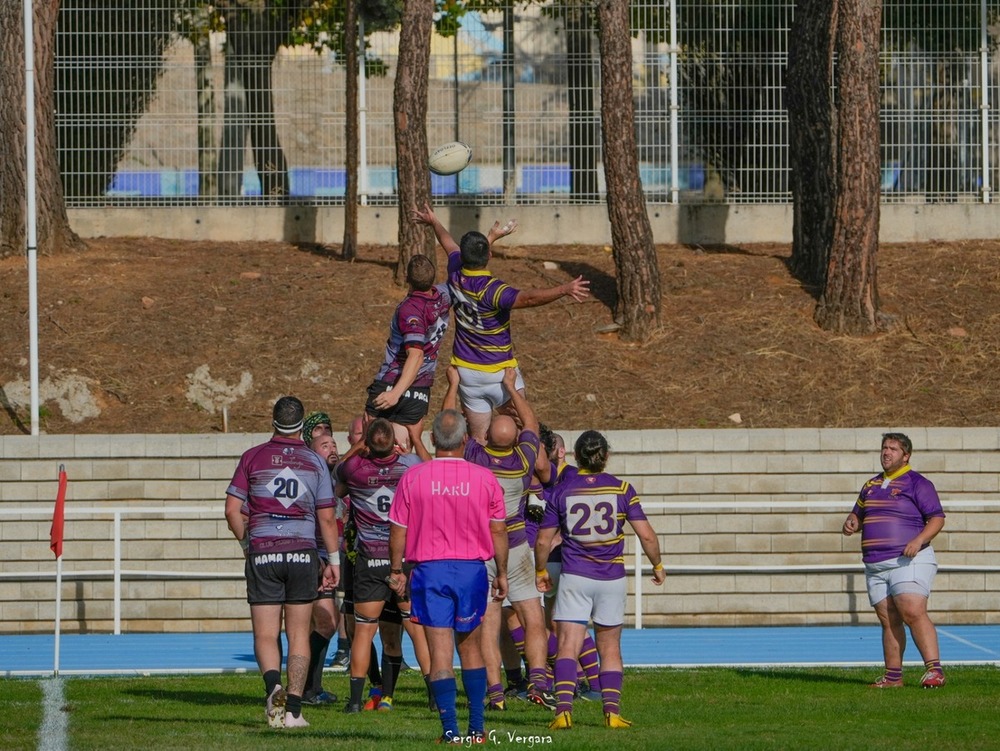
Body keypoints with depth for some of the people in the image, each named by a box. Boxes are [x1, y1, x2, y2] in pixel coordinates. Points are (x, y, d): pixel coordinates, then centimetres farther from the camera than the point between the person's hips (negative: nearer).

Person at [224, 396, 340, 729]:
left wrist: (247, 543, 15)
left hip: (262, 553, 0)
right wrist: (334, 560, 10)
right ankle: (293, 710, 1)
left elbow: (232, 510, 0)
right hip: (302, 552, 1)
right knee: (298, 635, 7)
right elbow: (326, 517, 2)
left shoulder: (253, 457, 2)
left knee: (265, 634, 3)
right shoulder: (315, 461, 3)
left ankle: (273, 684, -26)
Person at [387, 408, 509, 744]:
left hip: (429, 569, -1)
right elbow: (498, 530, 3)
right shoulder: (484, 478, -2)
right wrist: (501, 573, 13)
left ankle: (450, 729, -7)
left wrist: (396, 570, 12)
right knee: (471, 648, 15)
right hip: (472, 569, 1)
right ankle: (477, 727, 15)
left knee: (440, 653, -1)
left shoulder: (413, 477, -5)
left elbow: (398, 530, 0)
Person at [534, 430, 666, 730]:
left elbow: (543, 540, 1)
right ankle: (612, 711, 4)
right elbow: (646, 535, -4)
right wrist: (657, 565, 13)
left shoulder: (561, 491, -2)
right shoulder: (621, 489, -2)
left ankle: (564, 709, -20)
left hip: (574, 577, -1)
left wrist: (541, 572, 18)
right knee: (610, 648, 12)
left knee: (568, 646, -4)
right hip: (612, 578, 1)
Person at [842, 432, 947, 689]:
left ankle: (934, 670, -23)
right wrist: (851, 522, 5)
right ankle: (893, 676, 8)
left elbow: (937, 518, -6)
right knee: (888, 621, 5)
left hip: (909, 562, -7)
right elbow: (858, 514, 30)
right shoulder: (872, 485, 20)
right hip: (876, 566, 7)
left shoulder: (917, 483, -1)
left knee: (913, 612, -20)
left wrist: (918, 541, -22)